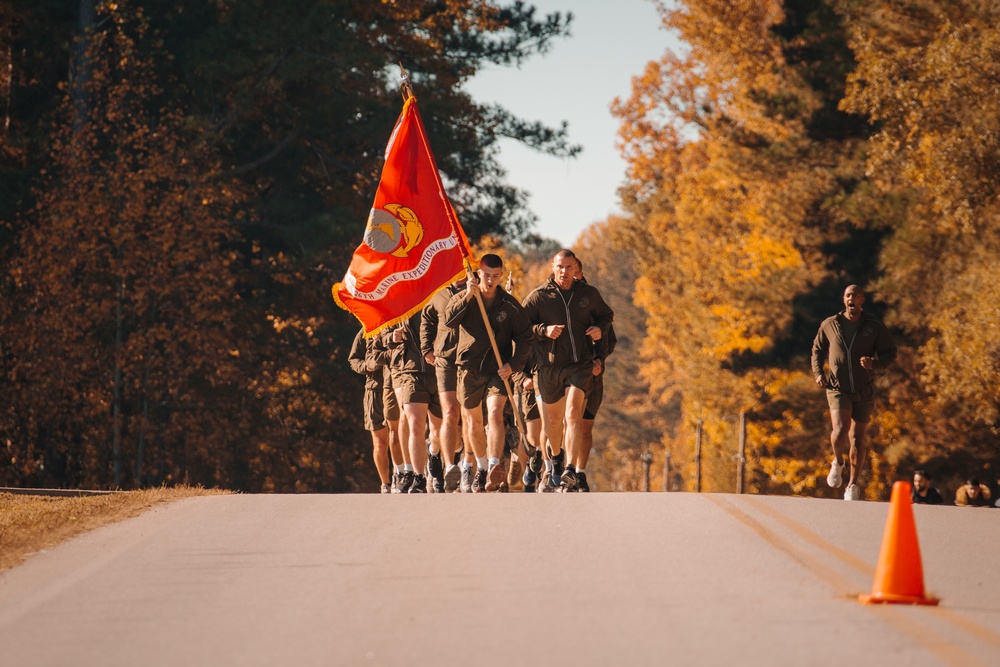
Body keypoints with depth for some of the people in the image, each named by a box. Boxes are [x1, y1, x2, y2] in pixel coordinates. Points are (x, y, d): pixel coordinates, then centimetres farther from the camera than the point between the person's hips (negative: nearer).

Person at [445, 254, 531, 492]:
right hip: (469, 368, 2)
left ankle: (494, 467, -28)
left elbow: (524, 338, 3)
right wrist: (467, 298, -29)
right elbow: (449, 320, -18)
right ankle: (482, 467, 29)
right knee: (473, 421, 11)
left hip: (498, 370, -2)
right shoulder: (462, 298, 1)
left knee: (495, 413, -21)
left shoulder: (510, 305, 1)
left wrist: (513, 365, -11)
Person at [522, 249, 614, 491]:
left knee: (573, 415, -19)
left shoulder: (589, 294, 6)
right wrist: (543, 330, -19)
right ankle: (556, 455, 46)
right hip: (548, 366, 1)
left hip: (580, 364, -1)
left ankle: (570, 471, -23)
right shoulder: (538, 297, -1)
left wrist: (600, 328, 1)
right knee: (552, 421, 14)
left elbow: (606, 315, 23)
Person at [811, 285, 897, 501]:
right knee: (840, 430, -21)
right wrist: (818, 372, 1)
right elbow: (818, 350, 17)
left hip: (864, 391, 1)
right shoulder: (830, 325, 4)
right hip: (837, 387, -1)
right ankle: (837, 463, 11)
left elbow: (890, 354, 3)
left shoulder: (875, 327, 1)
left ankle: (853, 485, 21)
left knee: (857, 438, 6)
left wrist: (874, 363, -17)